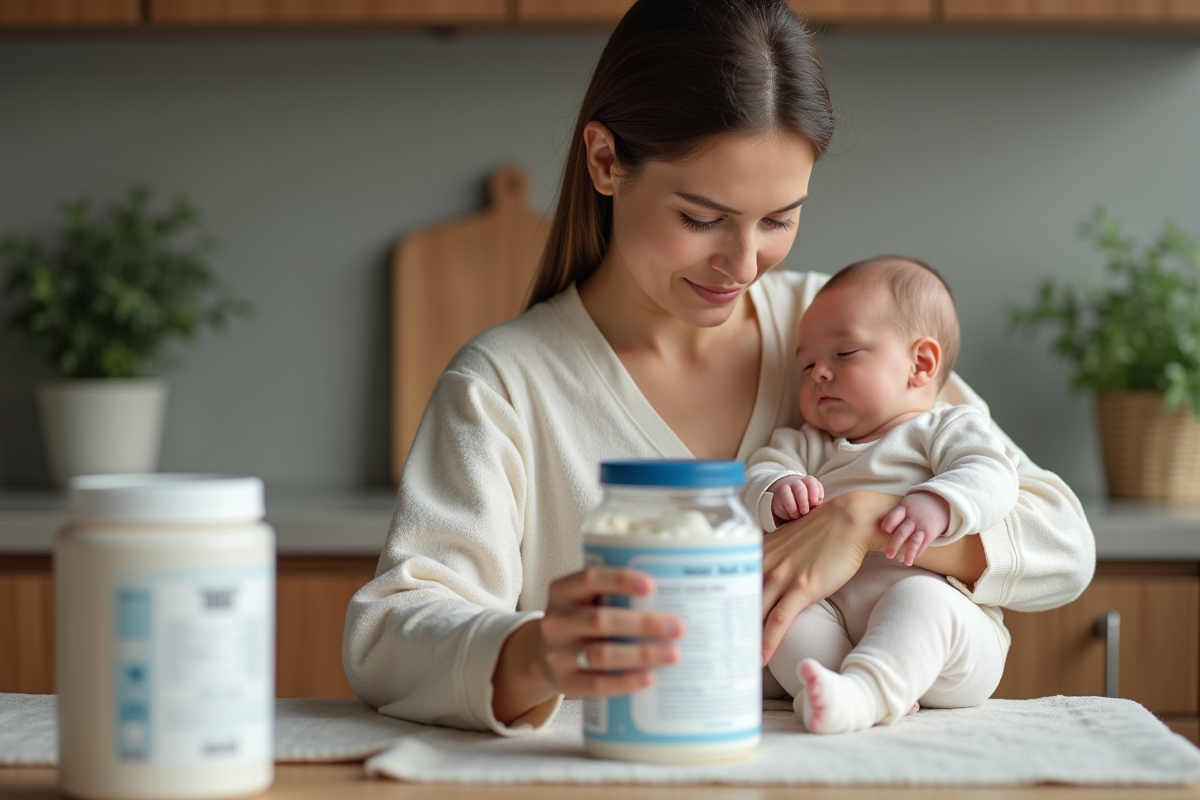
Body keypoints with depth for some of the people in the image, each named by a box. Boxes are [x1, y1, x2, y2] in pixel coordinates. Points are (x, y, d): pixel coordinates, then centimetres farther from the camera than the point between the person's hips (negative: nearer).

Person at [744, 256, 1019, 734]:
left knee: (920, 597, -36)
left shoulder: (948, 429, 13)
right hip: (834, 615, 4)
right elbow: (758, 472, 10)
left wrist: (936, 505, -29)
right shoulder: (807, 447, 28)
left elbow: (990, 478, -8)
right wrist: (777, 494, -15)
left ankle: (859, 693, -58)